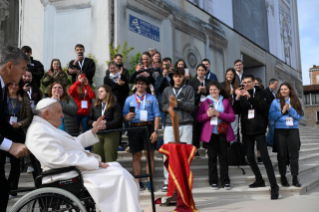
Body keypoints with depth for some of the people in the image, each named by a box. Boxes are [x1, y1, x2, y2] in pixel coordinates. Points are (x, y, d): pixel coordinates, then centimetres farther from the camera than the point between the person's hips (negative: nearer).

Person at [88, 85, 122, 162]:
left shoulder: (115, 105, 3)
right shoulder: (94, 106, 19)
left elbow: (117, 120, -9)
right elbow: (89, 120, 14)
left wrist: (106, 125, -24)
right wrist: (93, 123, -10)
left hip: (111, 134, -4)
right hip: (97, 135, 4)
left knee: (110, 160, -8)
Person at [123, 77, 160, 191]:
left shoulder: (152, 98, 11)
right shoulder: (129, 99, 16)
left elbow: (156, 116, 4)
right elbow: (124, 115, 13)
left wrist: (155, 131, -7)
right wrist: (127, 117, -11)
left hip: (148, 127, -2)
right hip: (134, 128, 2)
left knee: (149, 154, -4)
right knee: (136, 156, 3)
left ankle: (150, 182, 1)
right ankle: (138, 182, 9)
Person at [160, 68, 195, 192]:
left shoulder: (189, 89, 9)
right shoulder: (167, 90, 15)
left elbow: (192, 106, -1)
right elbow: (162, 107, 6)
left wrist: (178, 103, -11)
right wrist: (172, 104, -12)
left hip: (186, 125, -1)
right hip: (170, 125, 1)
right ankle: (167, 180, 6)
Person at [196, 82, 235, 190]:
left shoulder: (226, 101, 8)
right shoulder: (205, 102, 7)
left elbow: (232, 117, -2)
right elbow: (198, 118, 3)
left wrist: (219, 114, -14)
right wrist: (207, 114, -15)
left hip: (223, 133, 0)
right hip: (210, 133, 0)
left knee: (223, 157, 3)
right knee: (212, 157, 4)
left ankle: (225, 181, 11)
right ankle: (213, 181, 11)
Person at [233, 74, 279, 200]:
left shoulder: (259, 93, 3)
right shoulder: (241, 95, 9)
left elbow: (263, 107, -14)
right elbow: (236, 111, -3)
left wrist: (250, 97, -25)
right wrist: (237, 98, -19)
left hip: (259, 130, -4)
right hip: (247, 130, 4)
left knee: (265, 157, -11)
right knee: (250, 157, 6)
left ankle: (273, 185, -11)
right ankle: (259, 180, 21)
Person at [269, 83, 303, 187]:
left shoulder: (295, 101, 9)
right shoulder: (275, 101, 5)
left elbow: (300, 115, 1)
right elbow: (271, 116, -2)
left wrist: (290, 110, -11)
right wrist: (282, 111, -13)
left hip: (293, 130, 1)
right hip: (280, 130, -1)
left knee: (294, 154, 0)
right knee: (281, 155, 3)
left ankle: (295, 177, 8)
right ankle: (283, 177, 13)